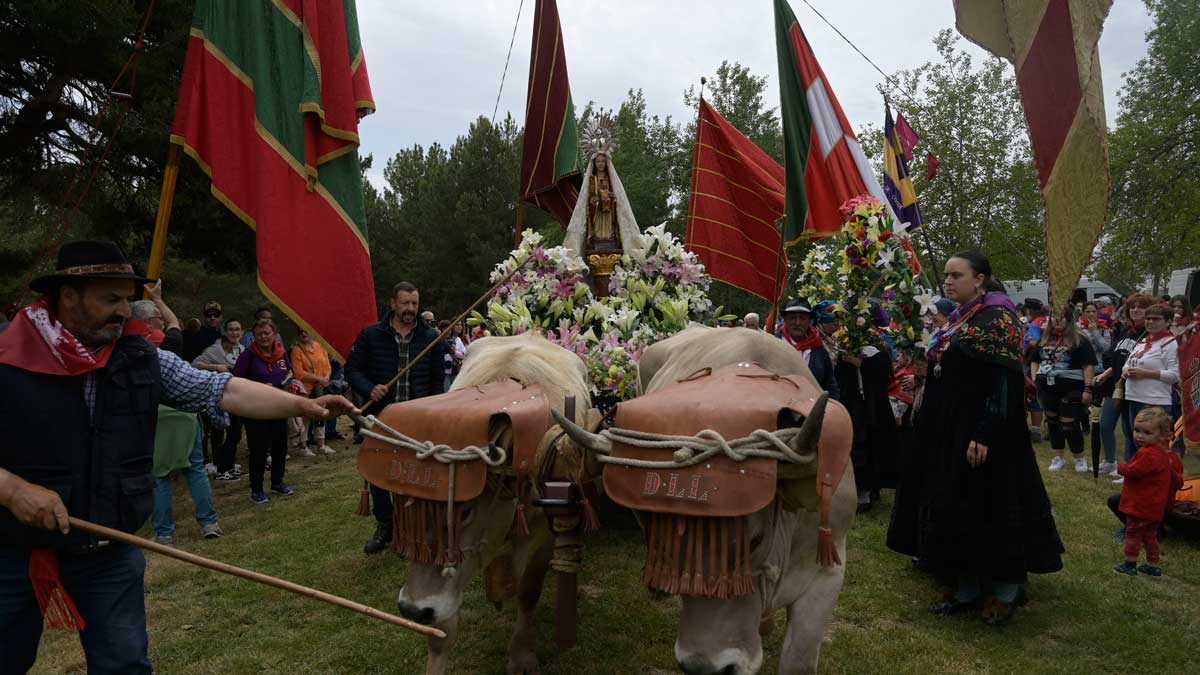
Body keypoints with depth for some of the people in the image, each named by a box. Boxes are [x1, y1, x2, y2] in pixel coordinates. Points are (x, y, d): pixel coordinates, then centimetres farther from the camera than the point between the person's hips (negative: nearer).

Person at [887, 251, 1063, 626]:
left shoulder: (997, 318, -14)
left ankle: (1005, 589, 17)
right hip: (949, 429, 9)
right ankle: (968, 587, 22)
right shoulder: (959, 318, 12)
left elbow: (1004, 381, -20)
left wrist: (984, 434, -24)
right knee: (957, 508, 12)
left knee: (987, 506, 0)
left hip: (980, 431, -9)